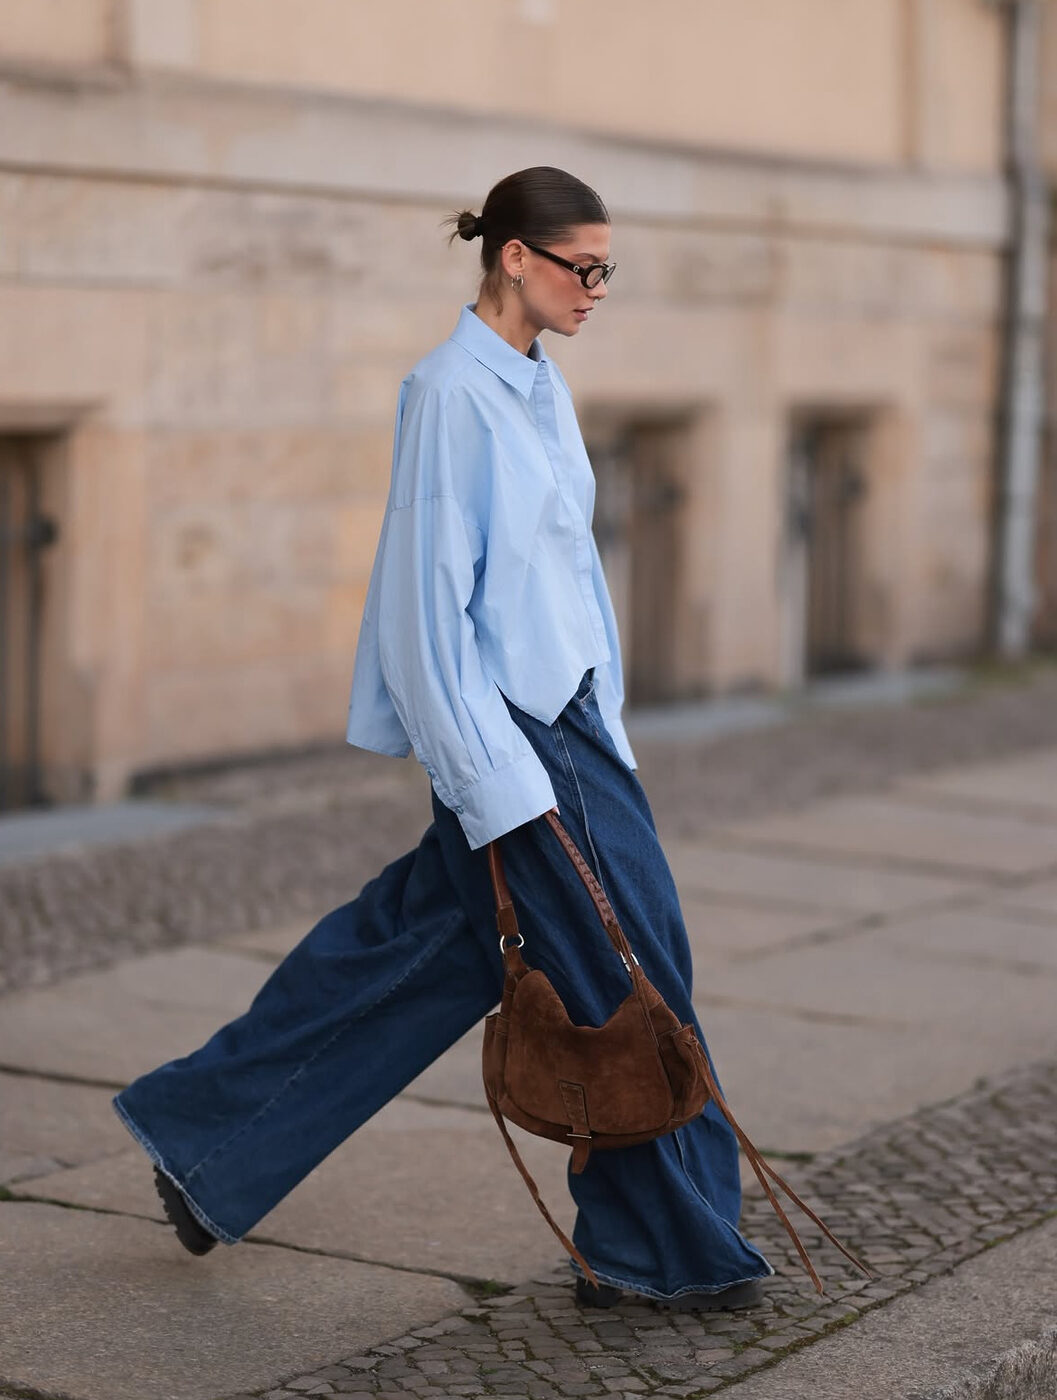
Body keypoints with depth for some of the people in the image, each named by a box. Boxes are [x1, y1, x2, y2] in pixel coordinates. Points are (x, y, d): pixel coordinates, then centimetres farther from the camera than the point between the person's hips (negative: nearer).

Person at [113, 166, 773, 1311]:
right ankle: (670, 1249, 11)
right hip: (503, 727, -10)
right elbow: (428, 598, -18)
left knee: (415, 949, 15)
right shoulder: (451, 394, -15)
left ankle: (203, 1137, 27)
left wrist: (601, 726, 18)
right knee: (620, 969, -3)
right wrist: (500, 780, -19)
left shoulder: (540, 388, 13)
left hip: (564, 716, 10)